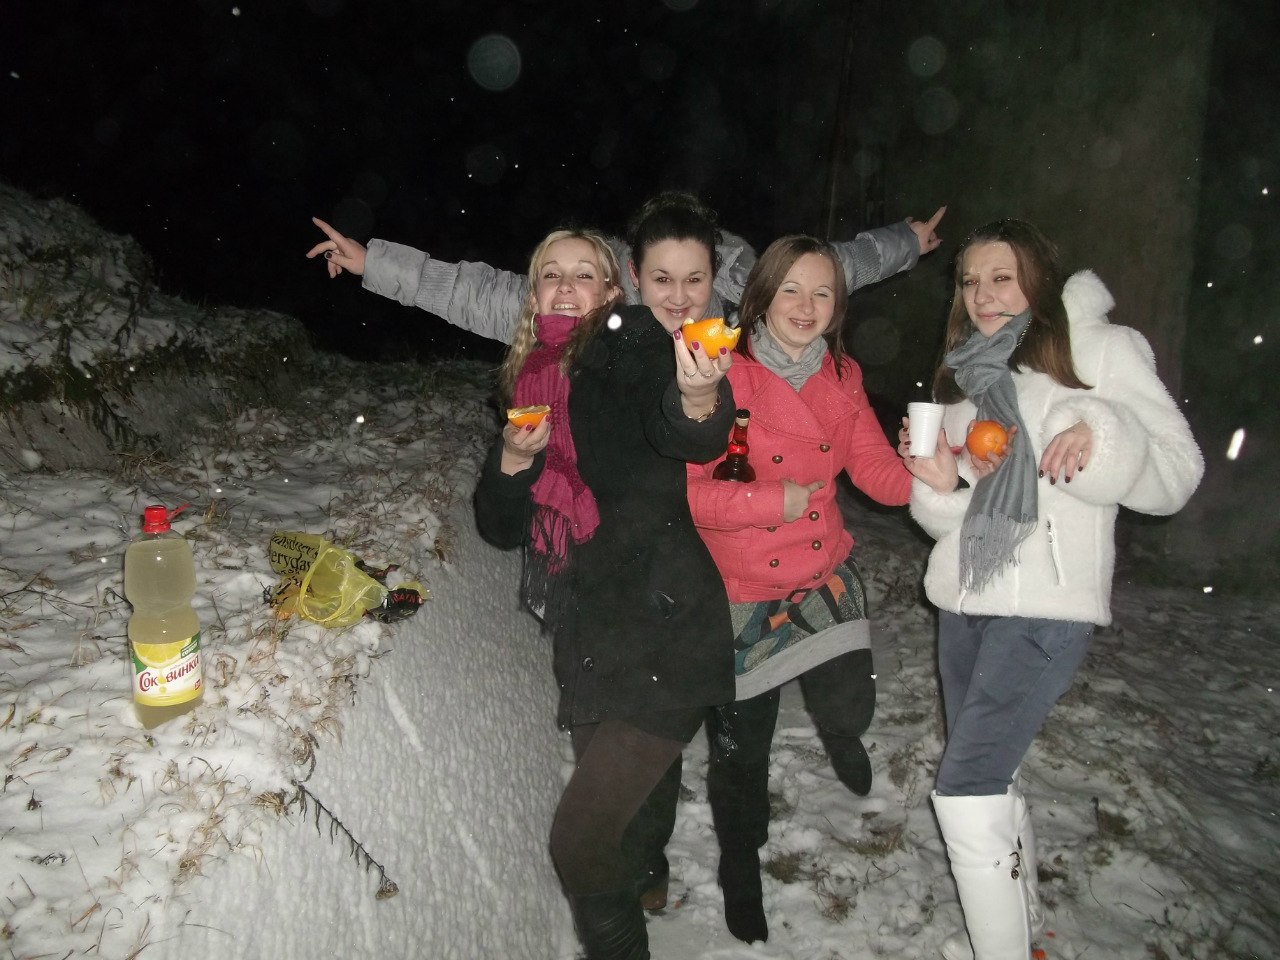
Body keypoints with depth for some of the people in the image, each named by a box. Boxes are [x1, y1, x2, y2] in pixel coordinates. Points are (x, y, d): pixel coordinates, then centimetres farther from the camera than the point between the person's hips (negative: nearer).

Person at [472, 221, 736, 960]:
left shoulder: (628, 345, -7)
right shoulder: (532, 383, 13)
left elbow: (678, 432, -28)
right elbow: (502, 526, 13)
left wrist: (698, 399, -50)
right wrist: (513, 459, -6)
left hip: (662, 639, -7)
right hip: (589, 644, 7)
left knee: (580, 838, -5)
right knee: (607, 832, 20)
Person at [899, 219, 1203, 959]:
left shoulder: (1102, 350, -2)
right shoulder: (966, 377, 16)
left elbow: (1177, 476, -6)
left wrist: (1103, 438, -25)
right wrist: (940, 483, -8)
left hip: (1047, 609, -7)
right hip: (964, 603, 7)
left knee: (965, 788, -11)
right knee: (990, 780, 16)